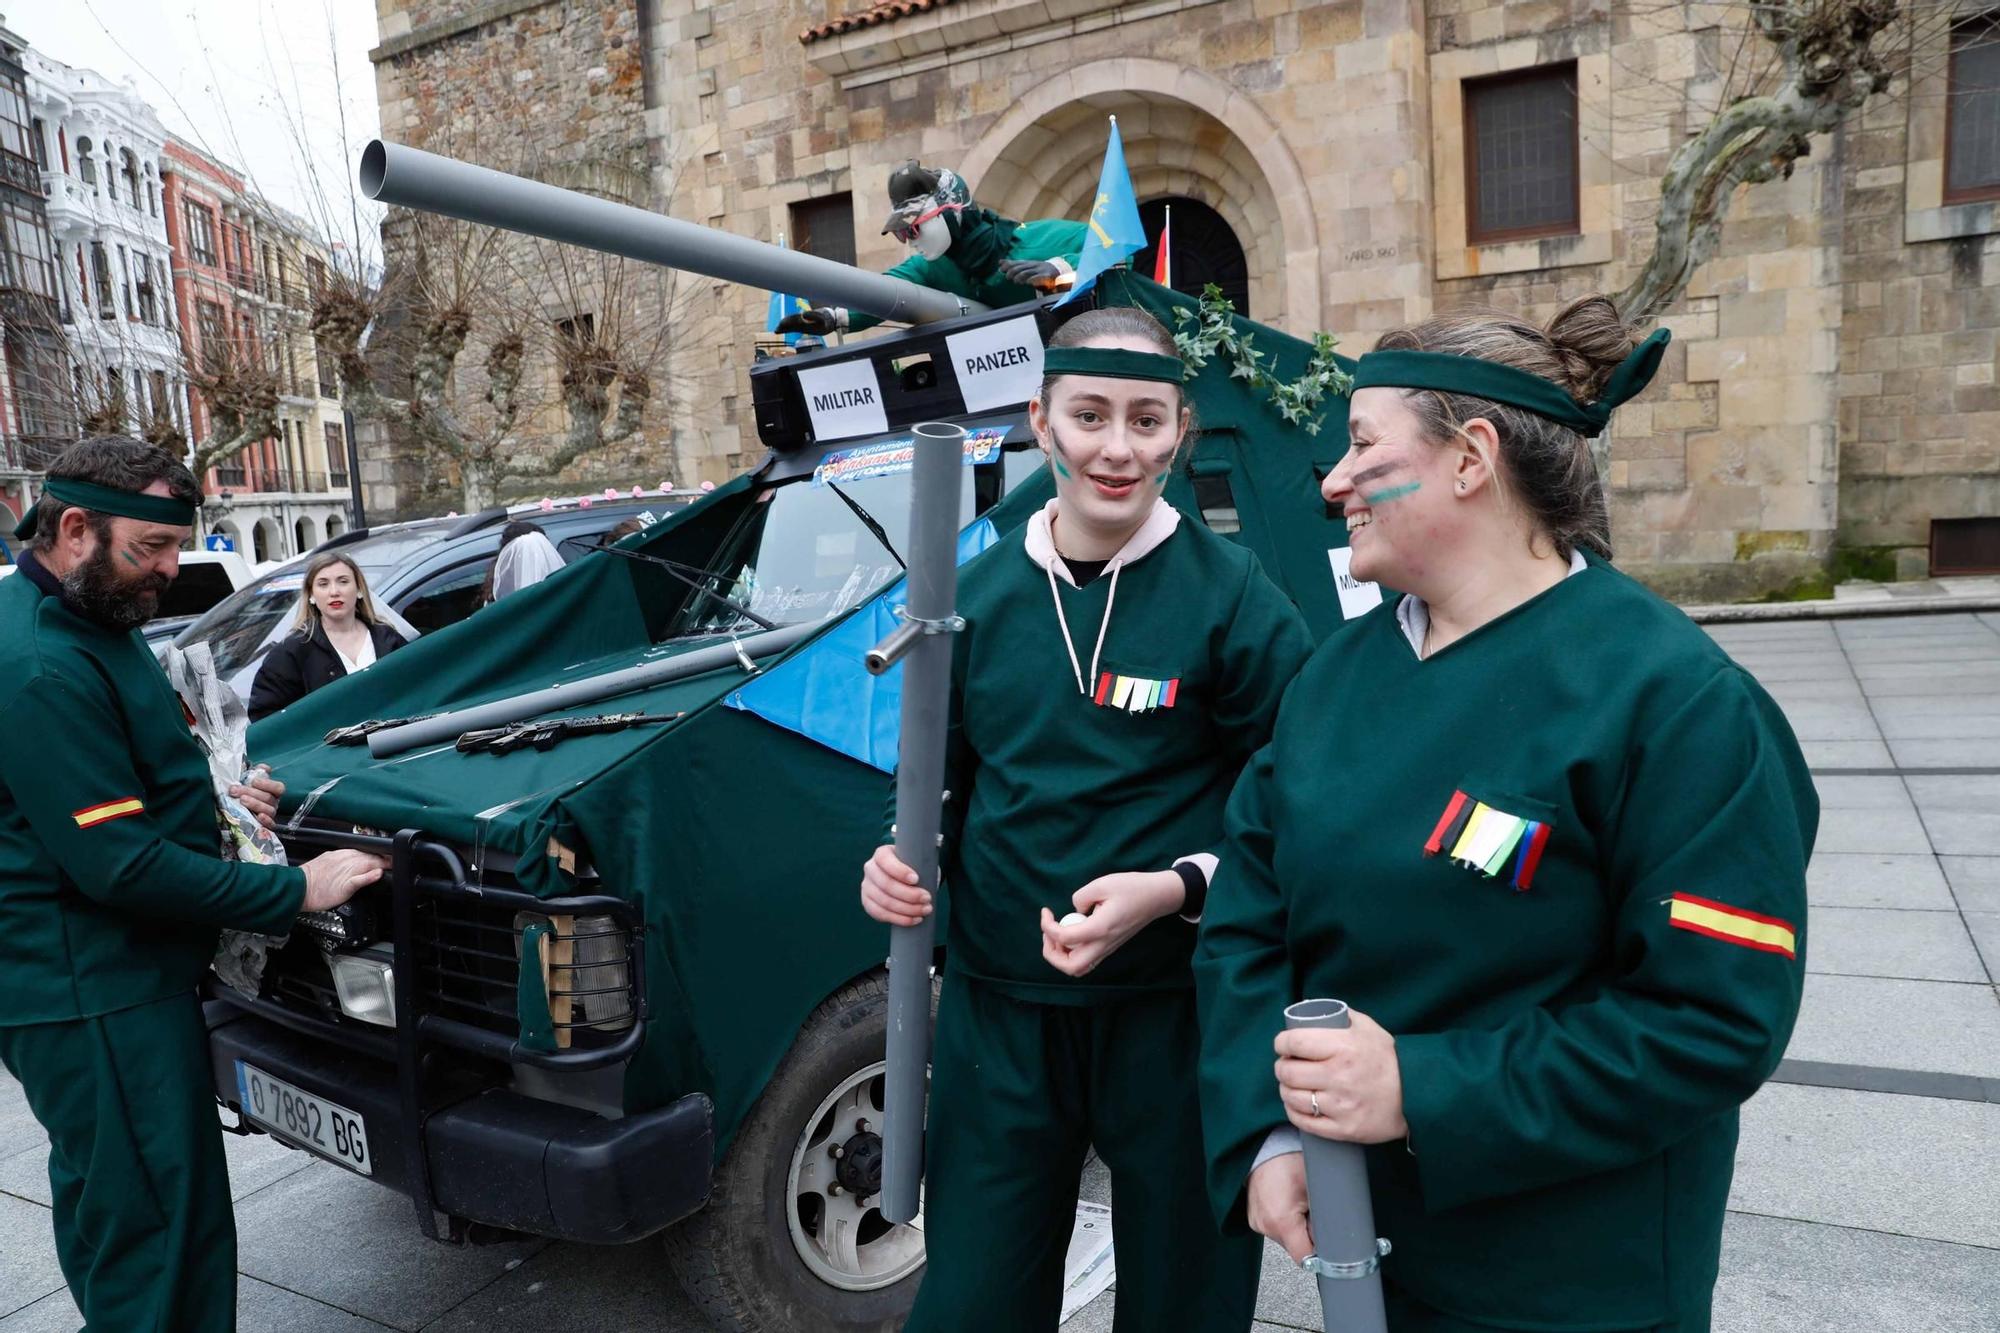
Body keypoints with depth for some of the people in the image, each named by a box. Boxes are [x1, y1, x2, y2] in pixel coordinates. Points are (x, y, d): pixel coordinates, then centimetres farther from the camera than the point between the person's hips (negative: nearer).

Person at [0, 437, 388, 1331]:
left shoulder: (81, 624, 10)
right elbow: (121, 865, -25)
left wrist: (214, 802, 5)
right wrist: (295, 891, -20)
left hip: (109, 981, 11)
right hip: (93, 1001, -11)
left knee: (109, 1219, 24)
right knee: (158, 1242, -2)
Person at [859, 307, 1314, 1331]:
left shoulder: (1229, 594, -9)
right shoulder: (979, 593, 2)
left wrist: (1175, 888, -22)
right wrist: (899, 859, -6)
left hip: (1174, 1012, -2)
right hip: (997, 1013, 3)